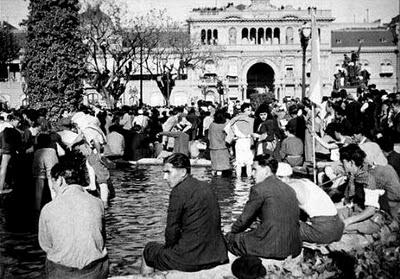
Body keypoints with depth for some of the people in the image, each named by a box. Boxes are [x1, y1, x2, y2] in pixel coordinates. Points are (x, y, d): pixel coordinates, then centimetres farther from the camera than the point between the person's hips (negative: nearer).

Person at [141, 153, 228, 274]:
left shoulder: (179, 191, -14)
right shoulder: (206, 187, 10)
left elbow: (172, 229, -12)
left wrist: (169, 246, 7)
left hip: (191, 259, -8)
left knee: (149, 250, 17)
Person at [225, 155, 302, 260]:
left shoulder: (258, 189, -7)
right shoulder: (289, 189, 14)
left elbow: (245, 218, 0)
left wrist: (232, 232, 19)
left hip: (272, 248, -8)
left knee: (229, 238, 7)